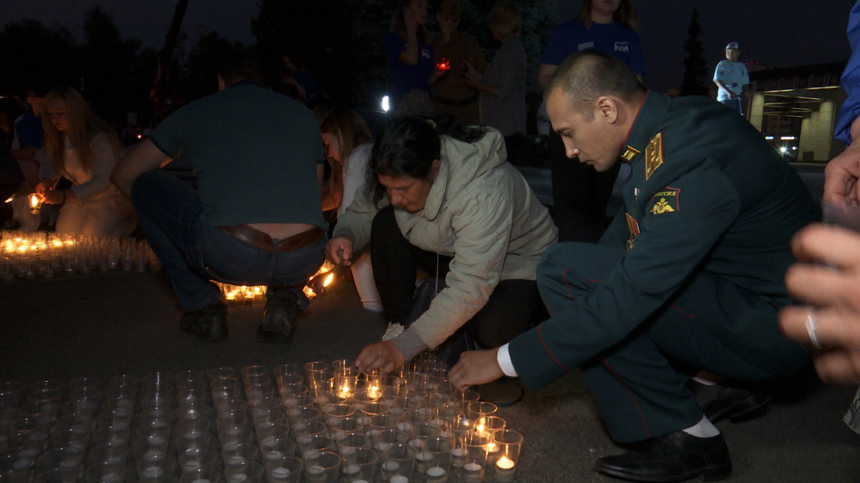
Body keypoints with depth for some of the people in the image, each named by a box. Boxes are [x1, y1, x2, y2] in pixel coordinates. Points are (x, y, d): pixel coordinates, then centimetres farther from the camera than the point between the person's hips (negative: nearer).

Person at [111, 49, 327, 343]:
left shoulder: (193, 113, 18)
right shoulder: (304, 114, 23)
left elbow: (123, 175, 27)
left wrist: (154, 212, 47)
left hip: (229, 256, -3)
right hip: (304, 262, 3)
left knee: (145, 183, 22)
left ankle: (203, 309, 21)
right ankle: (284, 298, 14)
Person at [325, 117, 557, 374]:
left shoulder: (484, 191, -39)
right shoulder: (402, 176, -19)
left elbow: (471, 287, -41)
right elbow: (361, 212, -1)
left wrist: (406, 346, -44)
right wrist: (346, 235, -28)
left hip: (519, 263, -6)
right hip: (451, 251, 6)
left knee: (491, 331, -36)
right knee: (386, 223, -18)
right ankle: (398, 325, -7)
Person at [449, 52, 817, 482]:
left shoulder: (695, 163, -28)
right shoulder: (669, 126, 1)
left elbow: (631, 296, -29)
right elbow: (630, 231, 13)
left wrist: (507, 360, -22)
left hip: (768, 325, -9)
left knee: (564, 269, -20)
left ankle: (683, 438, -10)